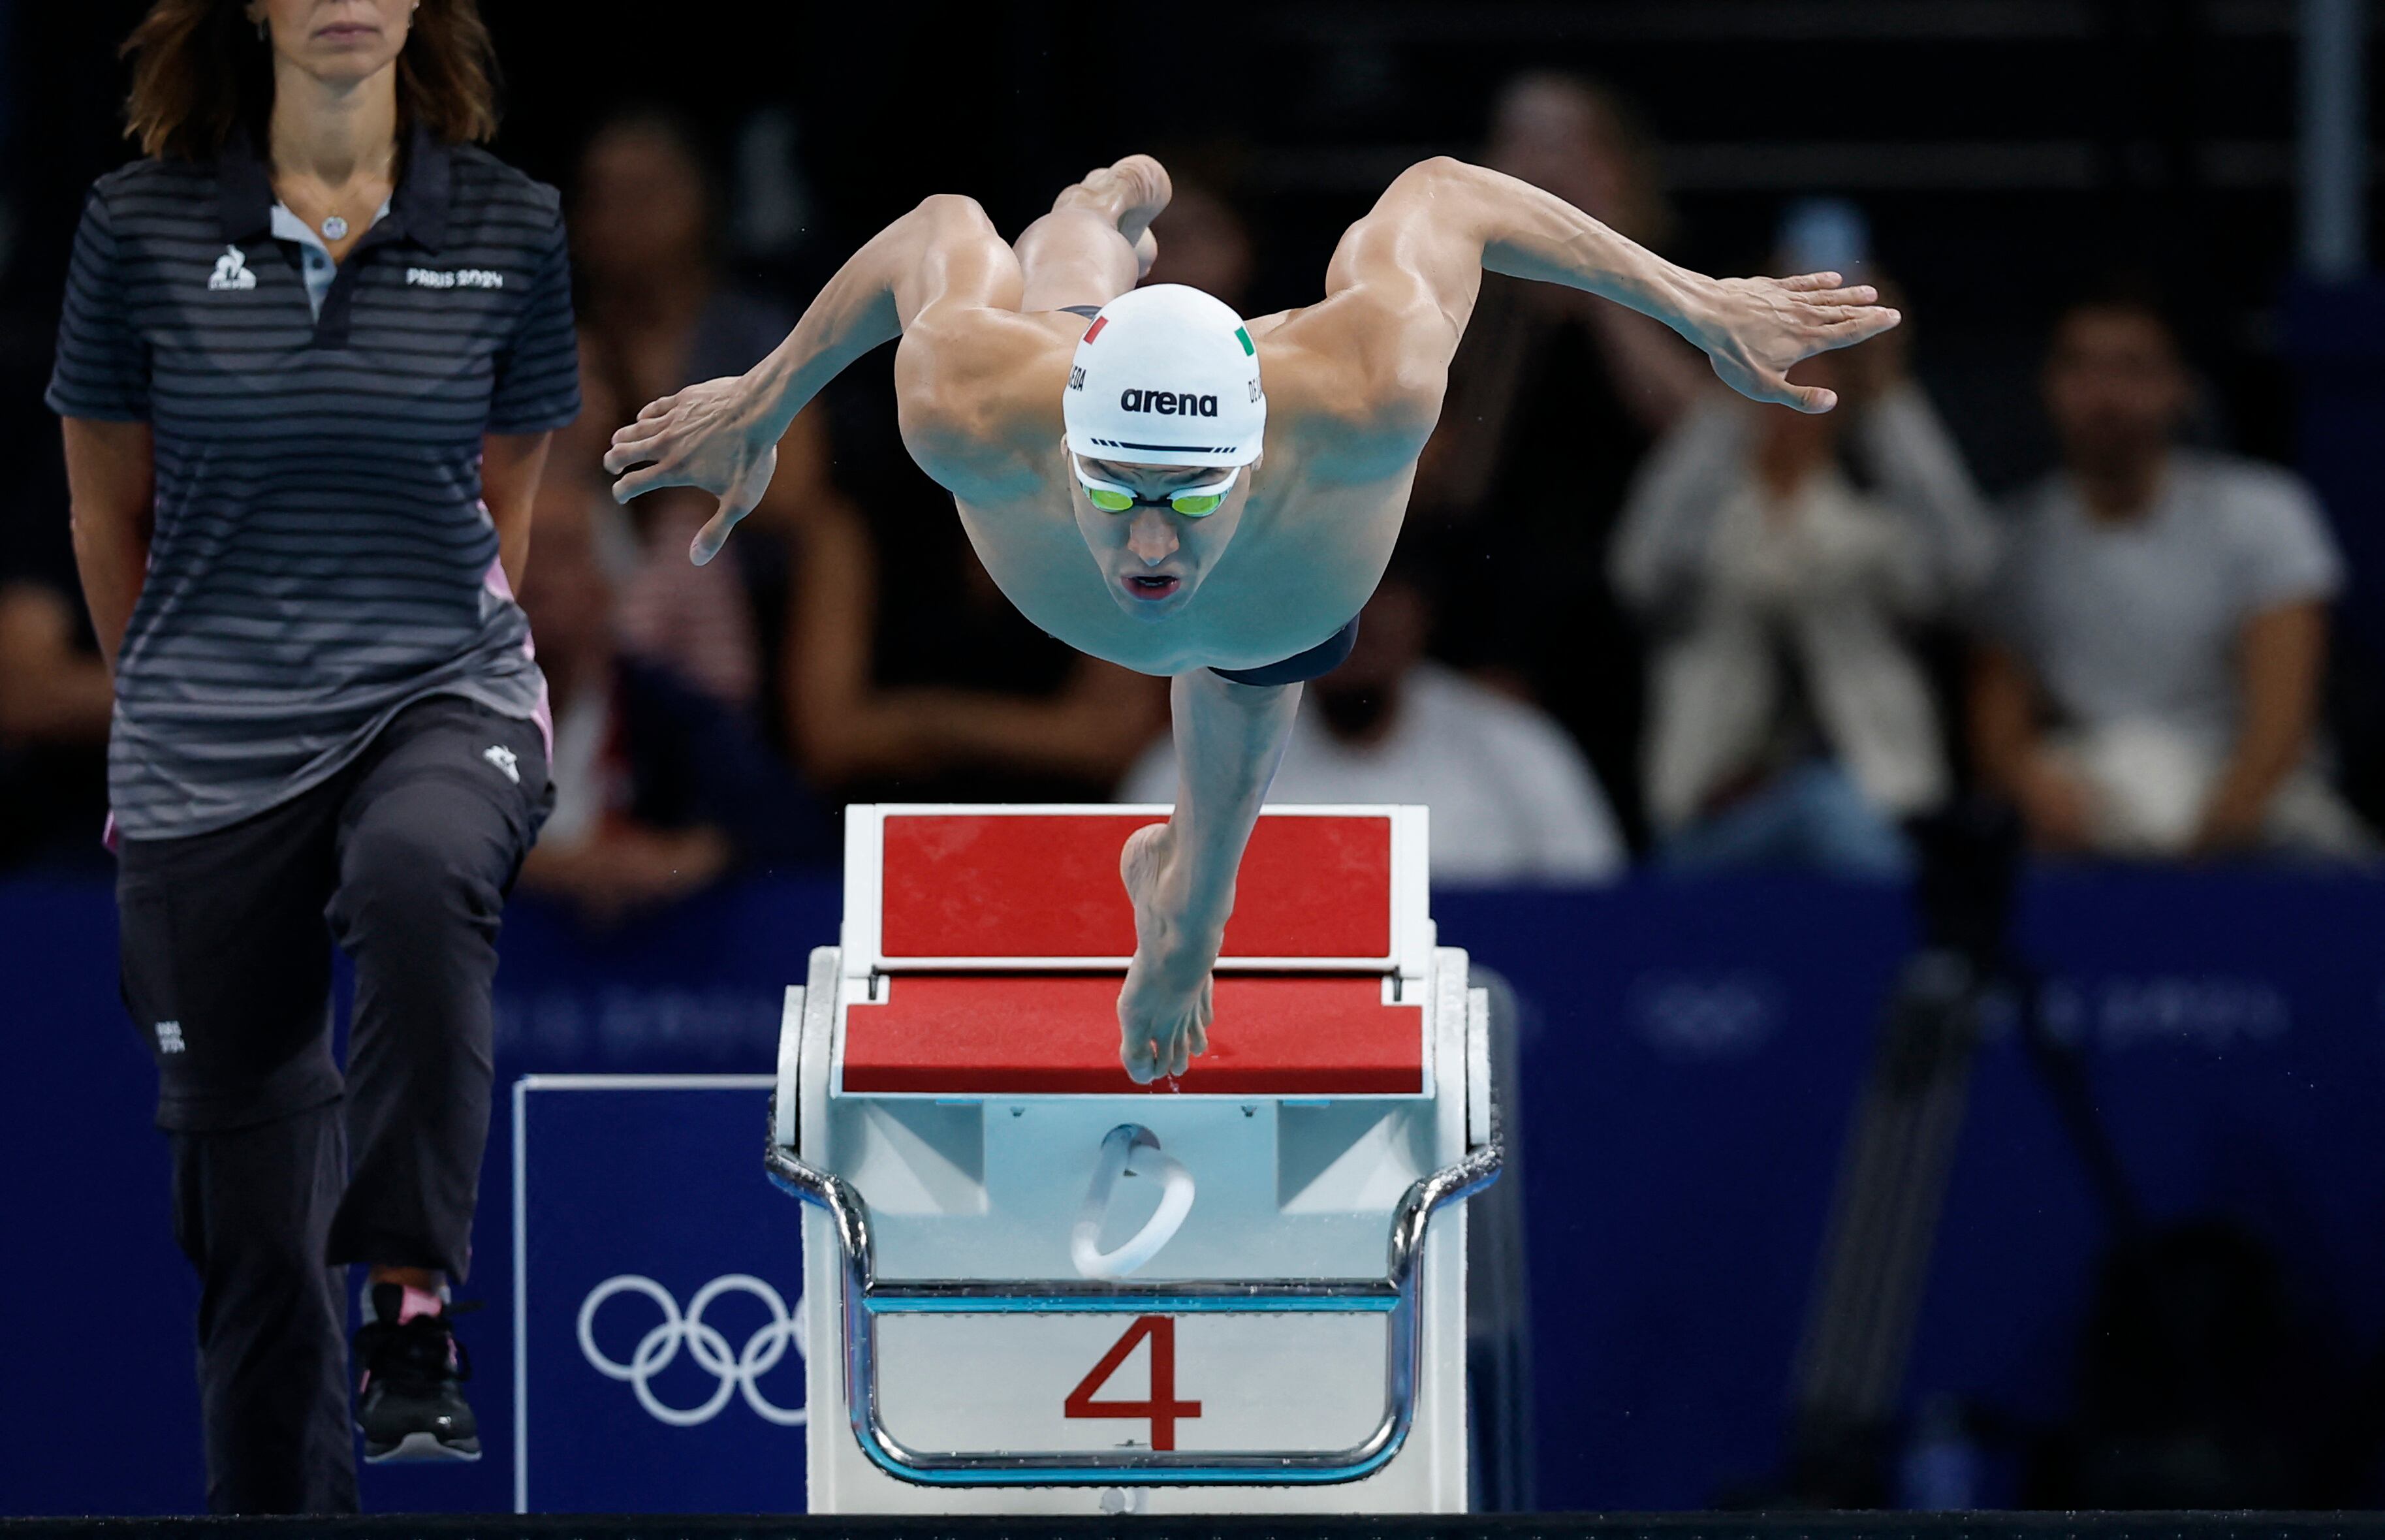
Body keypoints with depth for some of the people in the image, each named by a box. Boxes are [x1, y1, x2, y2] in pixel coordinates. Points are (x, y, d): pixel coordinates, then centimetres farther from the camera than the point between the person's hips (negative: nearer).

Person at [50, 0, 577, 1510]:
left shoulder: (510, 225, 1)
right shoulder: (145, 224, -2)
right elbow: (110, 509, 12)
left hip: (441, 699, -1)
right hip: (205, 755, 1)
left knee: (420, 875, -38)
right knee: (252, 1207, 1)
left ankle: (416, 1298, -29)